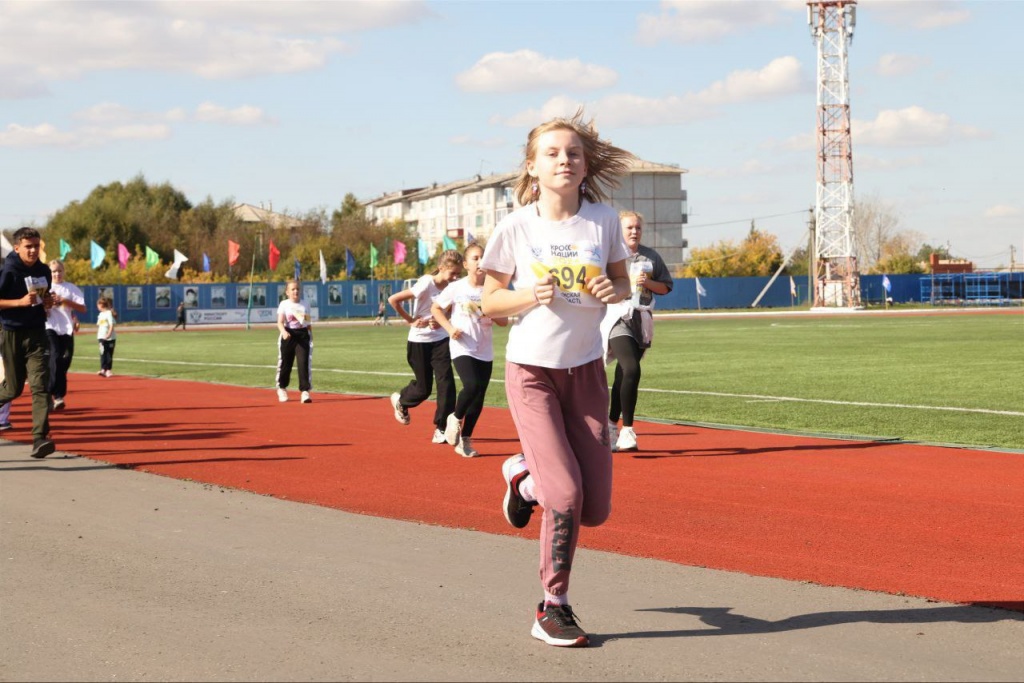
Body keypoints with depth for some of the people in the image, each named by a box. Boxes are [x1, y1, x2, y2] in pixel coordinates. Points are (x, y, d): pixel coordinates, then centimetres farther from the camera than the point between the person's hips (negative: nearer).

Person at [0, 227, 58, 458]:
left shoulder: (43, 271, 7)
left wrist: (47, 302, 3)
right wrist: (21, 302, -22)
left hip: (37, 335, 3)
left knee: (40, 385, -11)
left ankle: (39, 438, -16)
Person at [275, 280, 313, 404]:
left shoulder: (305, 305, 8)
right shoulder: (284, 305, -1)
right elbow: (280, 322, -11)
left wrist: (311, 337, 13)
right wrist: (283, 332, -30)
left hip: (303, 335, 1)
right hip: (288, 336, -1)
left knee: (304, 363, -11)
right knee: (285, 363, 9)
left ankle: (305, 391, -12)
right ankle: (282, 389, 31)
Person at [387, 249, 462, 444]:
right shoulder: (426, 284, -19)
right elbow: (393, 300, -20)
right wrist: (411, 320, -14)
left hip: (440, 340, 5)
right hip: (419, 342, -4)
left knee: (446, 383, -11)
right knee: (423, 388, 6)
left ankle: (441, 429, -4)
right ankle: (400, 400, 40)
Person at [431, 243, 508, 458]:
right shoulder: (456, 288, -4)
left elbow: (504, 321, 7)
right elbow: (435, 308, 7)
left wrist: (492, 315, -15)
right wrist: (449, 328, -8)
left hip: (485, 351, 4)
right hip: (462, 349, -4)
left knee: (479, 398, 3)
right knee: (472, 386, -25)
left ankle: (464, 440, 18)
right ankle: (456, 418, 4)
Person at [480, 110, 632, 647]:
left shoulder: (603, 220, -3)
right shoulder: (516, 227, -8)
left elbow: (623, 284, 9)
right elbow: (490, 302, -1)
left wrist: (613, 290, -14)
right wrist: (531, 295, -20)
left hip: (585, 369, 3)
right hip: (531, 370, -3)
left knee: (595, 509, 1)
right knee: (566, 496, -16)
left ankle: (524, 475, 33)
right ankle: (552, 609, 5)